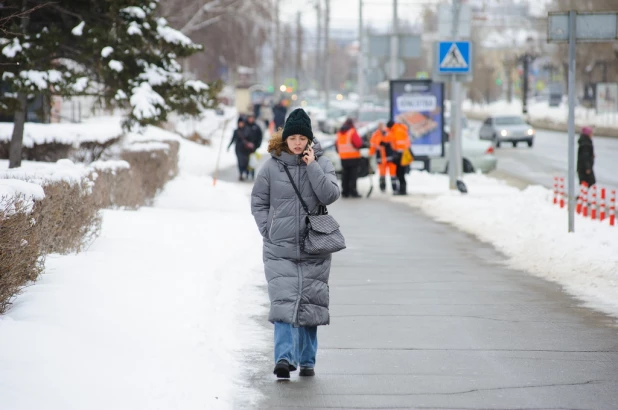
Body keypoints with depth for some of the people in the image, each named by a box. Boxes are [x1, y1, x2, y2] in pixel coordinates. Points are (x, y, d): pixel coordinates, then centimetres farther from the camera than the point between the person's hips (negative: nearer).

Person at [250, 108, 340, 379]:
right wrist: (268, 230, 0)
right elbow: (258, 202, 9)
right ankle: (284, 357, -19)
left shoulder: (322, 164, 4)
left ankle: (307, 360, 17)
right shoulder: (272, 166, 2)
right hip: (280, 249, -1)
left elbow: (330, 195, -10)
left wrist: (312, 166, -12)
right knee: (283, 301, -14)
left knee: (311, 303, 7)